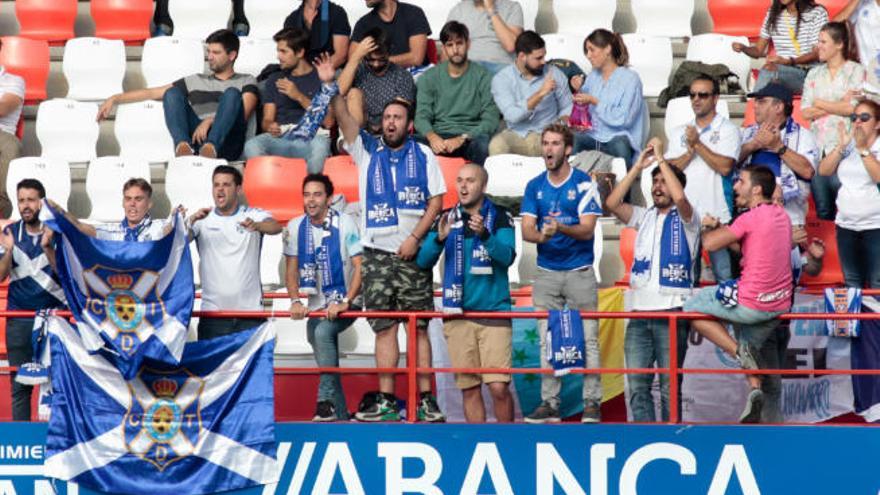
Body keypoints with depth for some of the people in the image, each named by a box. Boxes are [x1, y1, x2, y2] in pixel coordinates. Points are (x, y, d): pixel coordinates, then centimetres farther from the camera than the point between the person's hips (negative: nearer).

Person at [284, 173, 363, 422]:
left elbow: (360, 267, -15)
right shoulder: (295, 227, 1)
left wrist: (344, 303, -25)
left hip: (346, 303, -5)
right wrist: (295, 301, -10)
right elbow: (291, 269, 6)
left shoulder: (344, 224, -11)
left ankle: (327, 400, -29)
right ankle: (340, 415, 18)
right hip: (317, 305, 5)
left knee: (322, 332, -30)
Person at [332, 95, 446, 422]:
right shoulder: (366, 149, 12)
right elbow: (342, 116, 0)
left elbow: (436, 200, 2)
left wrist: (415, 238, -8)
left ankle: (426, 399, -3)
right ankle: (386, 401, 1)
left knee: (418, 326, -2)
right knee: (384, 327, 0)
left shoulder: (423, 155, 8)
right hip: (378, 253, 1)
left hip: (413, 253, -1)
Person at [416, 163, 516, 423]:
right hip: (458, 313, 3)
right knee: (469, 389, 4)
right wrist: (439, 238, -16)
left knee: (498, 386, -11)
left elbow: (507, 256, -12)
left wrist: (485, 234, -29)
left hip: (494, 311, -3)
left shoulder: (499, 217, 3)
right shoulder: (446, 218, 10)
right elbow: (423, 261, 3)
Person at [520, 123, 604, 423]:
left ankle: (592, 403, 1)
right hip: (546, 272, 4)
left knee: (587, 338, -3)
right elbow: (526, 230, 2)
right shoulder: (535, 186, 8)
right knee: (547, 340, 5)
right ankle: (549, 403, 10)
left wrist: (561, 228, -30)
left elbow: (587, 229, -11)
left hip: (580, 272, -4)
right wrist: (541, 235, -21)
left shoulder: (584, 184, -3)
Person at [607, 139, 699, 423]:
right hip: (639, 313, 5)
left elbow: (679, 198, -19)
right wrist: (639, 166, 2)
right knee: (637, 385, 0)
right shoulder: (644, 217, 18)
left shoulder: (686, 219, 3)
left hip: (672, 313, -5)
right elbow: (613, 203, 4)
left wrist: (661, 158, -10)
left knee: (669, 387, -3)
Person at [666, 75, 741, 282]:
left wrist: (697, 144, -8)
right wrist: (690, 151, -8)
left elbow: (725, 167, -11)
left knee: (724, 274, -6)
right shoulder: (680, 133, 16)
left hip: (716, 213, -4)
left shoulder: (728, 130, 3)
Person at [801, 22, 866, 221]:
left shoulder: (855, 70, 2)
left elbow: (853, 108, -11)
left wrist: (820, 104, 0)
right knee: (822, 210, 4)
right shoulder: (814, 74, 15)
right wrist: (840, 105, -6)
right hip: (818, 146, 5)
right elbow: (805, 112, 5)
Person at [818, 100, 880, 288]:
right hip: (846, 225, 5)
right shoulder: (848, 147, 12)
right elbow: (823, 170, 4)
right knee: (852, 284, 9)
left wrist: (863, 149, -19)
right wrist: (841, 146, -7)